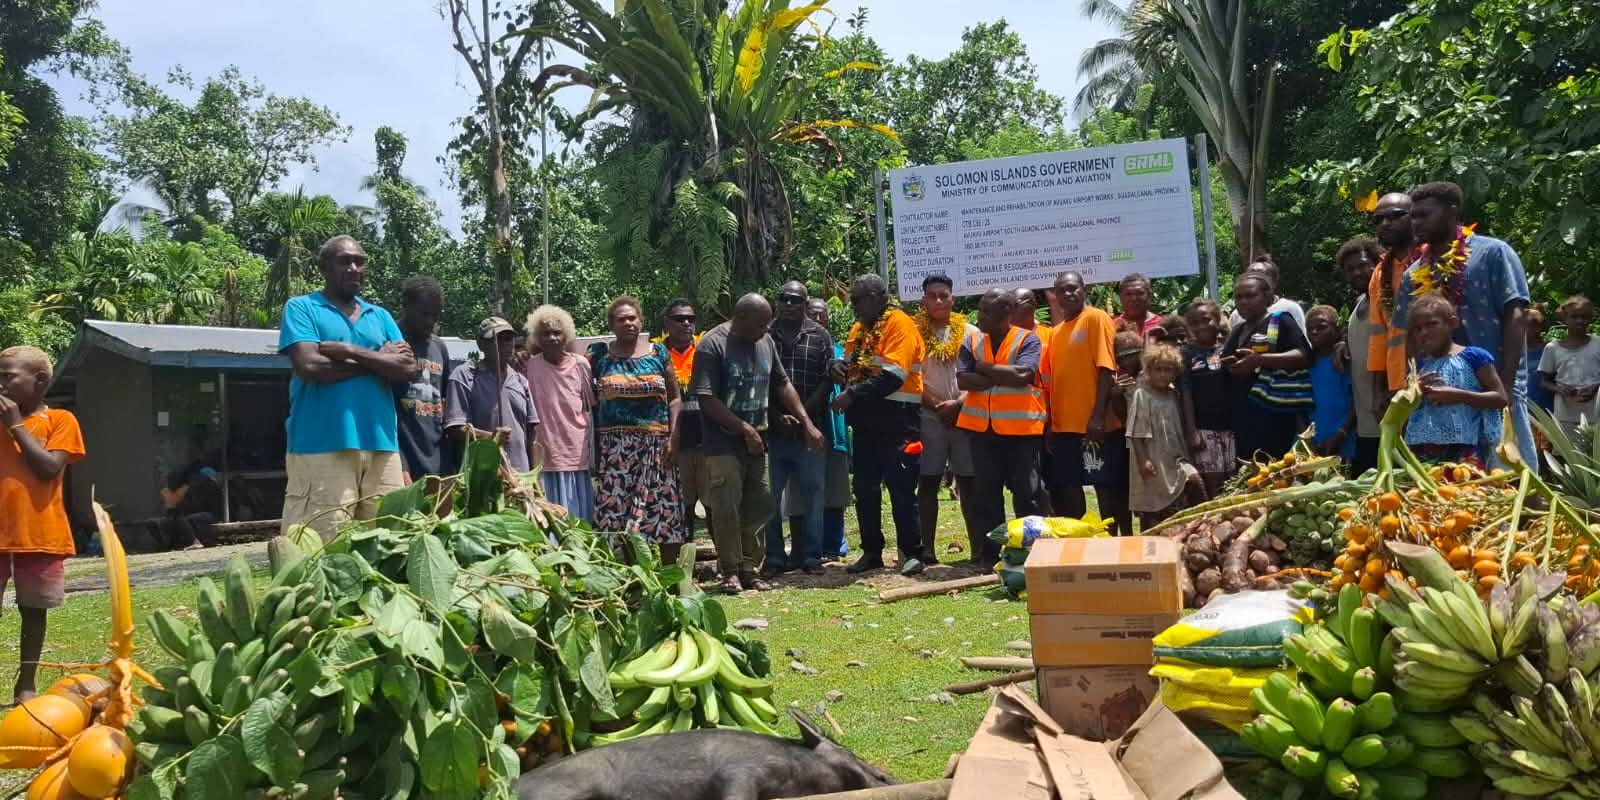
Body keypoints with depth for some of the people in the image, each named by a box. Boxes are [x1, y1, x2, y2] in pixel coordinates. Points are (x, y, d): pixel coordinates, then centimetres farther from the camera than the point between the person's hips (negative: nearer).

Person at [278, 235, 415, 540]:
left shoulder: (381, 316, 20)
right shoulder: (301, 307, 6)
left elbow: (408, 368, 5)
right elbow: (310, 366, -10)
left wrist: (350, 351, -6)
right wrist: (380, 360, -1)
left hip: (382, 445, 5)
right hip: (321, 446, -4)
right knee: (321, 546, -7)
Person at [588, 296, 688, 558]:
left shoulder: (658, 352, 9)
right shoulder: (599, 354, 7)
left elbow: (674, 398, 8)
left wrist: (674, 437, -3)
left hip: (656, 443, 1)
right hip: (614, 445, -1)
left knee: (664, 508, 0)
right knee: (615, 507, -5)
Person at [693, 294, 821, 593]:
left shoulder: (765, 342, 9)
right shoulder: (712, 345, -12)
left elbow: (783, 385, 16)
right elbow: (707, 399, -16)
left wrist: (806, 422, 8)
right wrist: (745, 428, -16)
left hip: (757, 440, 7)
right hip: (724, 442, -6)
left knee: (762, 505, 6)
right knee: (726, 508, -5)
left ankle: (749, 568, 18)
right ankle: (730, 571, 8)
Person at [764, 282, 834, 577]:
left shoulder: (820, 336, 6)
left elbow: (827, 381, 0)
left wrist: (802, 415, -10)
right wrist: (777, 416, -9)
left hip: (810, 428, 0)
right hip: (772, 429, 0)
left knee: (812, 492, 4)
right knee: (771, 496, 3)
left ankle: (812, 556, 13)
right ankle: (774, 557, 12)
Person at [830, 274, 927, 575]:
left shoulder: (900, 324, -11)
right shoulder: (859, 328, 15)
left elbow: (893, 376, -21)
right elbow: (850, 364, 24)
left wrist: (852, 394, -22)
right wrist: (838, 367, -1)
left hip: (896, 420, -8)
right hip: (865, 420, 8)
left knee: (901, 489, -3)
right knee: (864, 488, 11)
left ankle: (912, 553, 7)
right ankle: (871, 552, 21)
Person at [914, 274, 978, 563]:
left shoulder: (970, 332, 8)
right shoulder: (914, 332, 5)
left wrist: (957, 403, -9)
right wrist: (936, 404, -8)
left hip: (966, 414, 1)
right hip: (928, 415, -1)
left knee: (969, 482, 3)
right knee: (928, 482, 0)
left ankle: (979, 547, 8)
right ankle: (926, 548, 4)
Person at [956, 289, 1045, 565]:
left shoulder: (1028, 340, -4)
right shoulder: (972, 341, 8)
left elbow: (1022, 375, -19)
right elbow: (963, 380, -5)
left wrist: (984, 367, -9)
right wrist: (1004, 378, -12)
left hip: (1021, 428, -4)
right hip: (982, 428, 4)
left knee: (1026, 491, 4)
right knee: (985, 493, 7)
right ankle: (989, 554, 15)